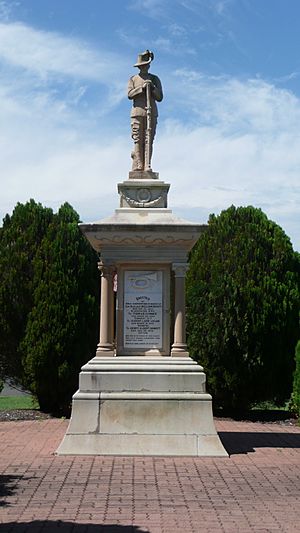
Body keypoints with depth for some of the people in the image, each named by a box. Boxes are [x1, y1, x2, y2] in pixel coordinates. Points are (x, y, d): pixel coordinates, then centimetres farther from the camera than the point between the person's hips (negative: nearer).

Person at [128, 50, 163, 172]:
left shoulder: (155, 79, 15)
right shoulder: (133, 79, 13)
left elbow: (159, 97, 9)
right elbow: (130, 94, -2)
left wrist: (152, 87, -7)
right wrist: (142, 87, -13)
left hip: (151, 113, 1)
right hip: (137, 112, -1)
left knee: (149, 140, -6)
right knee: (138, 140, -7)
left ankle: (147, 166, -10)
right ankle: (138, 166, -10)